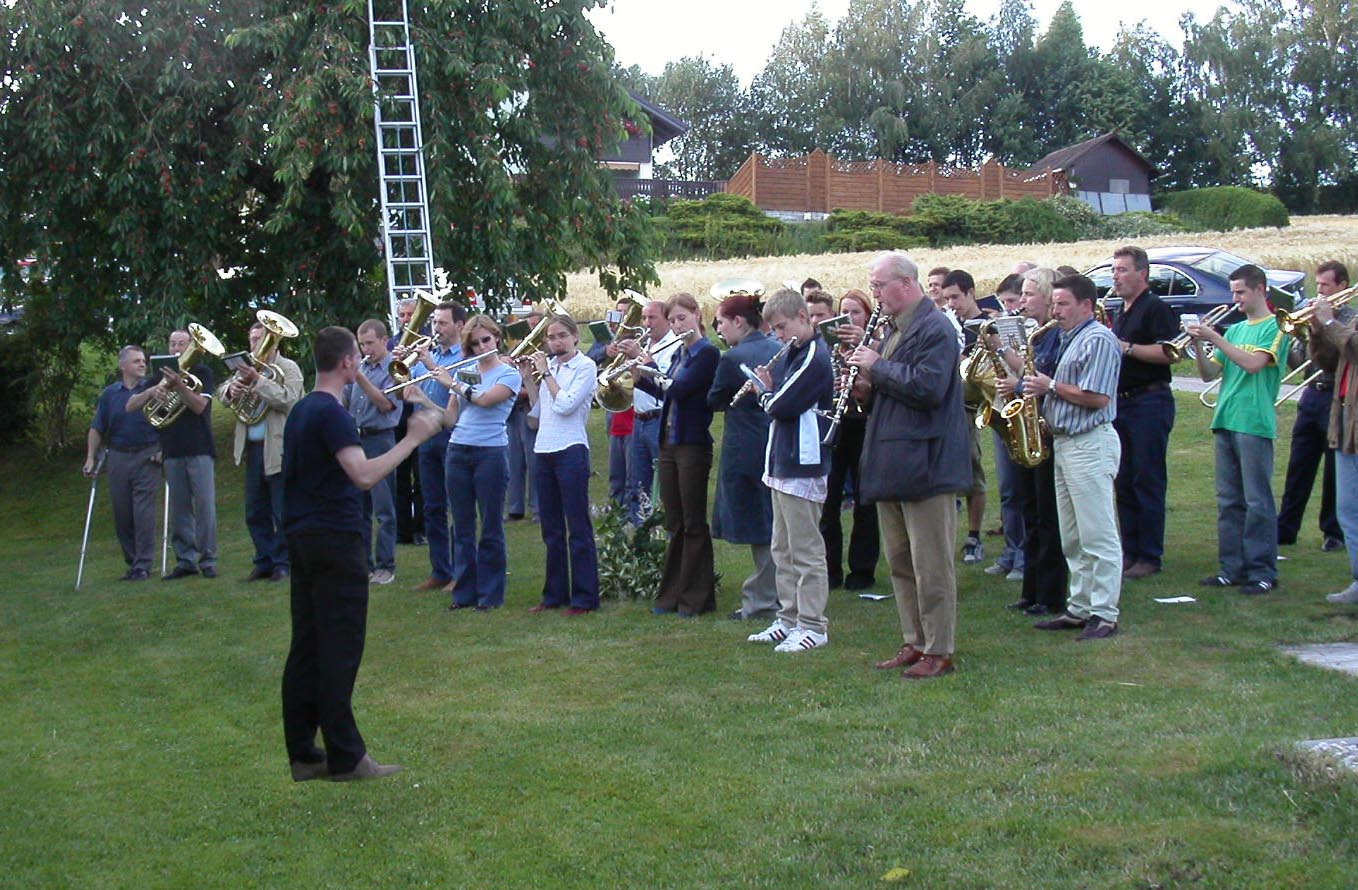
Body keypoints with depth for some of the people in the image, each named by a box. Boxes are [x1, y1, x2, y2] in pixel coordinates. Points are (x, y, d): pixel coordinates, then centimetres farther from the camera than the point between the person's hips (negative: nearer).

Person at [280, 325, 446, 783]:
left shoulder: (301, 410, 13)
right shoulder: (331, 413, -16)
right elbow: (364, 475, -27)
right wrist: (413, 438, -21)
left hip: (303, 536, 9)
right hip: (335, 538, -9)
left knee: (307, 647, 10)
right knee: (340, 648, -4)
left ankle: (303, 753, 14)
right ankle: (345, 757, 0)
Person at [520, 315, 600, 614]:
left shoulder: (585, 367, -5)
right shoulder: (548, 365, 13)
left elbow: (565, 405, -16)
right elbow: (537, 409, 13)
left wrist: (545, 373, -9)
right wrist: (528, 376, 6)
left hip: (571, 452, -7)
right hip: (544, 451, 7)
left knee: (578, 528, -3)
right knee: (552, 529, 12)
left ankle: (584, 597, 1)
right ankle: (555, 594, 20)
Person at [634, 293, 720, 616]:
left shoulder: (707, 353, -11)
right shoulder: (679, 353, 14)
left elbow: (679, 389, -21)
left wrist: (647, 366, -12)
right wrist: (639, 377, 7)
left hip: (693, 445, -8)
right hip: (669, 444, 8)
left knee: (693, 524, -1)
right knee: (674, 524, 11)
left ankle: (697, 597, 5)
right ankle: (672, 593, 18)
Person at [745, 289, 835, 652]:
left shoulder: (814, 357, -15)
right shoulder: (796, 354, 15)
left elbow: (782, 406, -20)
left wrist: (766, 392, -1)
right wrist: (769, 388, -1)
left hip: (803, 464, -10)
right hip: (783, 462, 10)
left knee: (806, 550, -4)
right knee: (783, 549, 15)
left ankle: (812, 626, 2)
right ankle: (789, 618, 23)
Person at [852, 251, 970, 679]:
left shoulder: (935, 329, -13)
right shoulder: (894, 330, 17)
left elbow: (927, 388, -25)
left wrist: (878, 367, -15)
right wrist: (868, 384, 4)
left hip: (925, 466, -10)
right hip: (893, 466, 10)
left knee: (931, 564, -3)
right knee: (900, 563, 14)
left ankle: (939, 651, 3)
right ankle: (915, 643, 23)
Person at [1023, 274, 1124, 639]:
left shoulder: (1099, 339, -12)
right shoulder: (1071, 339, 18)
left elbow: (1097, 397, -20)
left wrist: (1051, 386, -11)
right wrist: (1033, 383, 5)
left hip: (1090, 444, -10)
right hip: (1063, 442, 10)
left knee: (1098, 536, -7)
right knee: (1072, 538, 13)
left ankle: (1104, 614, -4)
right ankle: (1079, 608, 19)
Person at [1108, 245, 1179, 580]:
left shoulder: (1156, 308, -8)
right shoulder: (1120, 316, 19)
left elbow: (1169, 352, -19)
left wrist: (1127, 348, -19)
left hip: (1149, 403, -9)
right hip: (1120, 402, 9)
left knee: (1148, 482, -7)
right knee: (1124, 483, 9)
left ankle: (1150, 556, -3)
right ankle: (1130, 552, 15)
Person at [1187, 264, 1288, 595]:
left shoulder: (1275, 327, -2)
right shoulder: (1235, 330, 18)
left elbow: (1253, 364, -18)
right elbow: (1209, 374, 14)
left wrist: (1215, 338, -16)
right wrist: (1198, 344, -1)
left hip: (1255, 424, -7)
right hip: (1225, 422, 7)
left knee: (1257, 502, -5)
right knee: (1229, 501, 8)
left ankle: (1262, 572, -2)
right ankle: (1232, 568, 14)